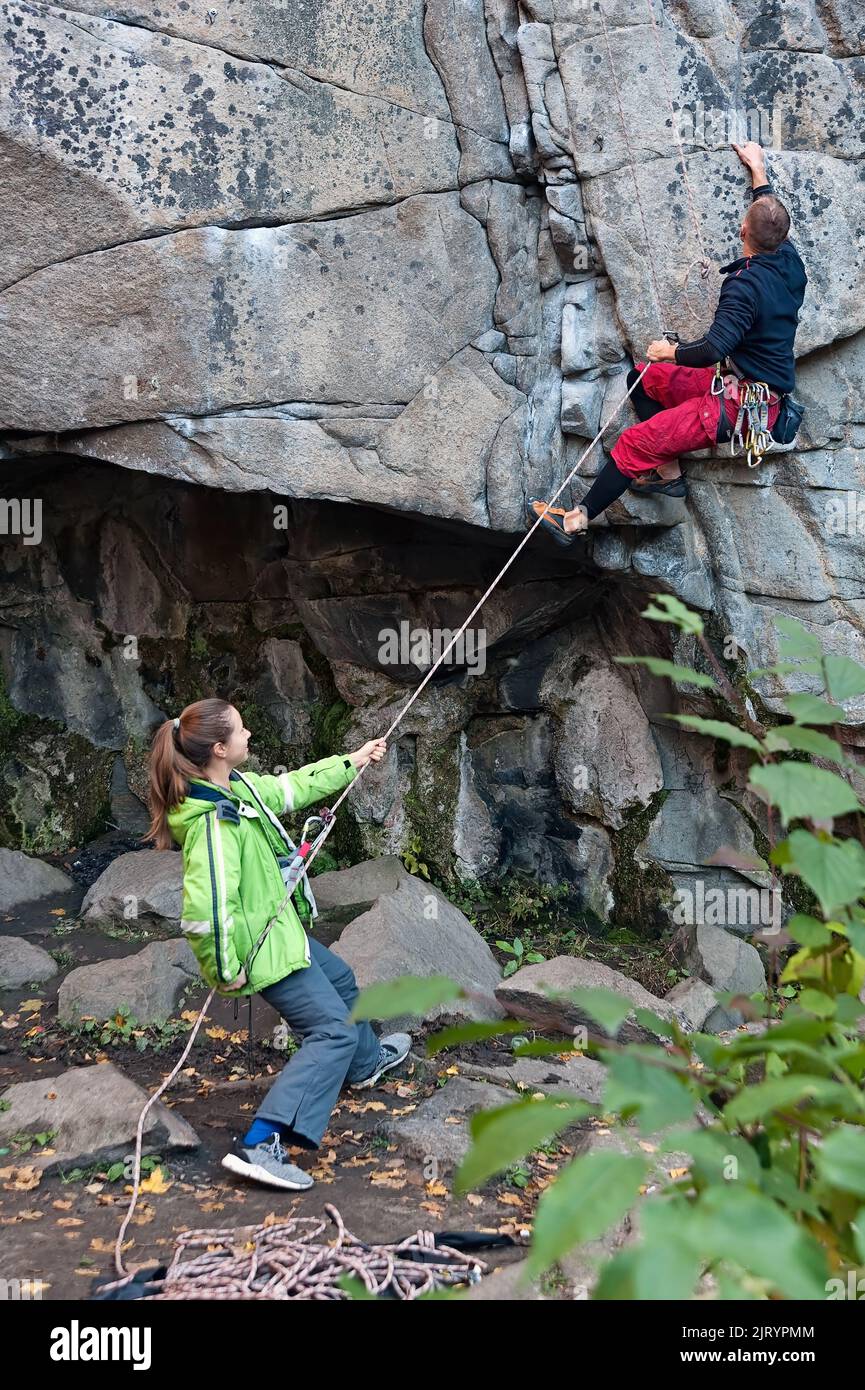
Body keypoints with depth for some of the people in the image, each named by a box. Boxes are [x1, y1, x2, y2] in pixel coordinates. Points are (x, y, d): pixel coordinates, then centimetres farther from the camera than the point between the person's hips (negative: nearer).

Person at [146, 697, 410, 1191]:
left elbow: (293, 787, 14)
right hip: (263, 947, -10)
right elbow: (205, 909, -37)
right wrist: (226, 970, -25)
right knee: (334, 1029, -12)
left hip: (280, 928, 10)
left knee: (339, 978, 31)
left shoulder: (238, 785, -3)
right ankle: (261, 1146, -15)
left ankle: (367, 1062, 58)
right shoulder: (213, 822, -33)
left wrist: (354, 760, 19)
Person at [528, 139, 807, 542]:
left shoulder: (745, 286, -25)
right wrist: (758, 170, 37)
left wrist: (671, 351, -13)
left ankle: (575, 520, -5)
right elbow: (773, 216, 25)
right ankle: (667, 472, 16)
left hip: (739, 405, -10)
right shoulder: (789, 260, 2)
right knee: (641, 378, 18)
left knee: (636, 443, -12)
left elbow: (714, 349, -33)